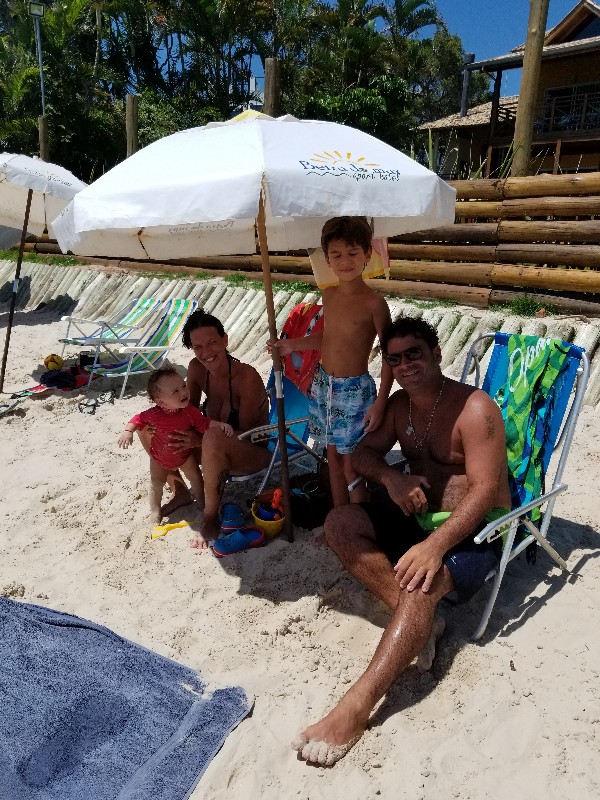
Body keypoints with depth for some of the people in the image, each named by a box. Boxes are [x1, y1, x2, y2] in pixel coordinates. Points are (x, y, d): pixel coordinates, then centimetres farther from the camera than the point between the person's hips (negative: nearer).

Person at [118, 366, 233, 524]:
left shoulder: (189, 411, -29)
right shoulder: (153, 414, -33)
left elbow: (204, 423, -18)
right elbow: (138, 419, -15)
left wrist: (220, 424, -32)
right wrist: (127, 431, -30)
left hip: (184, 455, 1)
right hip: (160, 458, -1)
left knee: (195, 477, 15)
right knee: (156, 483, 14)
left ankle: (201, 501, 43)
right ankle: (155, 510, 37)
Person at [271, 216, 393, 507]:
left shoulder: (374, 303, -17)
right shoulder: (328, 295, 2)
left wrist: (380, 402, -18)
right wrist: (292, 345, 11)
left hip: (355, 390, -6)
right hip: (323, 385, 6)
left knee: (351, 467, 3)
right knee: (333, 459, 18)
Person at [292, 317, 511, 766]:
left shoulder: (475, 409, -16)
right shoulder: (401, 404, 7)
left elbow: (485, 490, -24)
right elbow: (364, 452, 9)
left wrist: (434, 546, -37)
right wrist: (391, 478, -15)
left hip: (474, 531, -7)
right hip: (418, 516, 8)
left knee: (421, 582, -35)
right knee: (340, 524, -11)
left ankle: (354, 711, -35)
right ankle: (419, 621, -18)